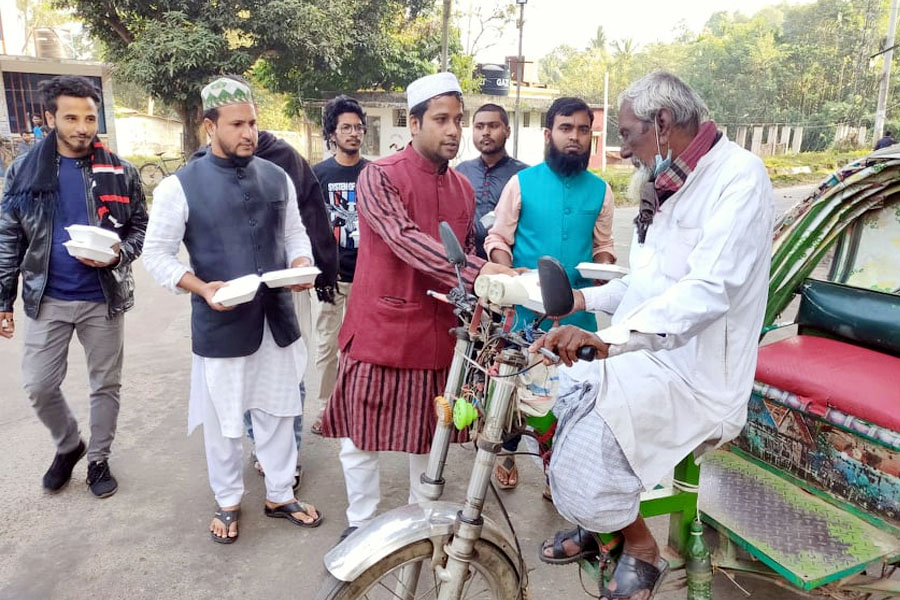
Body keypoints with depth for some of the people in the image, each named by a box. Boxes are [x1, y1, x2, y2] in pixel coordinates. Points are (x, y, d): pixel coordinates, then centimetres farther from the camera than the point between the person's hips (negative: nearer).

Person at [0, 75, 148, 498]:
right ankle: (68, 445, 33)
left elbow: (139, 227, 2)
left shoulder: (119, 172, -3)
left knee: (106, 384, 10)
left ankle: (98, 460, 29)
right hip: (47, 299, 1)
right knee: (38, 387, 5)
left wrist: (119, 254, -20)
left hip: (103, 298, -1)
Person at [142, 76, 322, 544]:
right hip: (220, 326, -3)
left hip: (277, 319, 4)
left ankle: (280, 496, 34)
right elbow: (156, 254, -4)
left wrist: (301, 265, -8)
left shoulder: (277, 178, 5)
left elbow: (295, 233, 14)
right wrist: (202, 288, -19)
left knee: (278, 412, 15)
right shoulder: (180, 186, -7)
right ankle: (228, 502, 34)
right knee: (223, 422, 11)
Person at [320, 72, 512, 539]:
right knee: (362, 434, 7)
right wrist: (476, 272, -35)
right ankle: (361, 521, 29)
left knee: (429, 433, 16)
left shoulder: (464, 189, 10)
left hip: (437, 334, 5)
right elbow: (405, 240, -25)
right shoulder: (379, 177, -9)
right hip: (380, 328, -4)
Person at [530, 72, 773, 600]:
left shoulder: (738, 176, -16)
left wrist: (608, 338, -42)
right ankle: (597, 523, 27)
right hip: (646, 352, 9)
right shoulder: (669, 184, 14)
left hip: (694, 372, -9)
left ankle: (643, 552, 10)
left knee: (585, 453, -21)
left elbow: (708, 290, -31)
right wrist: (585, 299, 5)